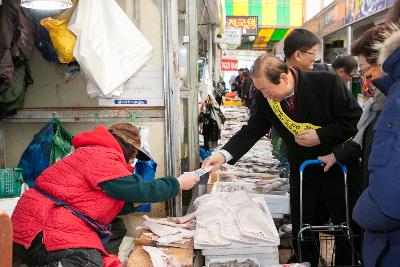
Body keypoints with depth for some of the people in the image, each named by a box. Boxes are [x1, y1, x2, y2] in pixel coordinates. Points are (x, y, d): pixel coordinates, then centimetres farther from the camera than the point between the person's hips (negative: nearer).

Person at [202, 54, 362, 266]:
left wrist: (320, 136, -25)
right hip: (302, 173, 3)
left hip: (339, 169, -3)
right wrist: (223, 155, -23)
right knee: (302, 228, 11)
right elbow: (251, 131, -8)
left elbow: (354, 119, -15)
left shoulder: (327, 82, -23)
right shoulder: (265, 98, -12)